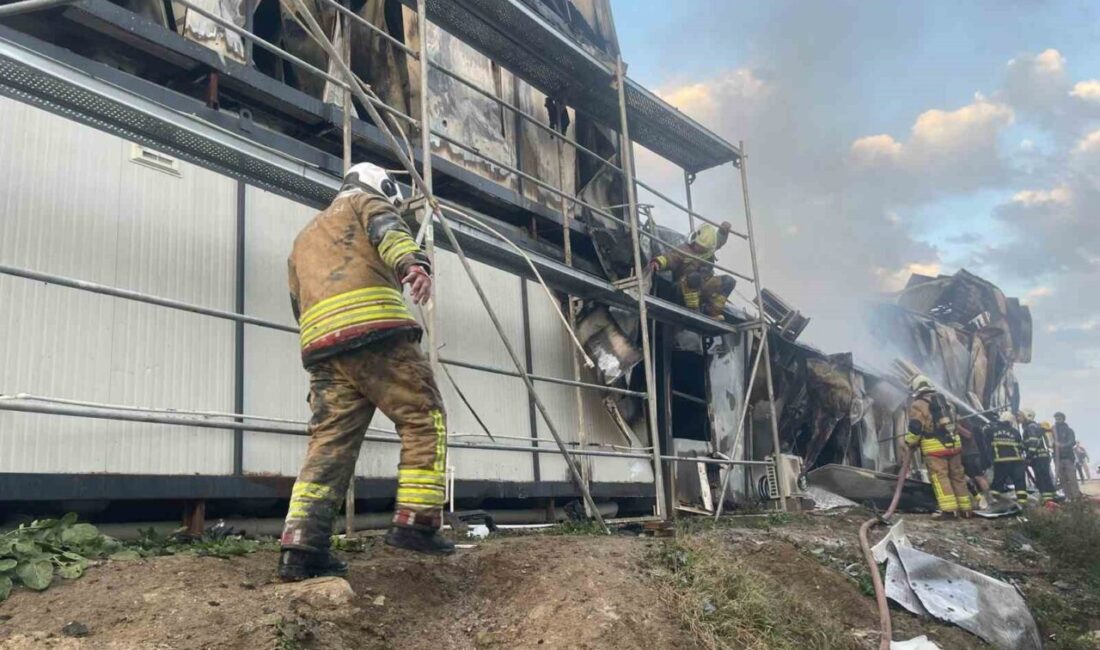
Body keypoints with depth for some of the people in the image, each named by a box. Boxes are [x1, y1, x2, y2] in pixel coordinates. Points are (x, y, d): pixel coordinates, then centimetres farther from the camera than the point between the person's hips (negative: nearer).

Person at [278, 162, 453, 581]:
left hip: (320, 343, 7)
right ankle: (415, 522, -9)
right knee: (424, 419, -1)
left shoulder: (303, 238, 40)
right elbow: (388, 231, -6)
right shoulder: (366, 202, 19)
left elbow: (299, 305, 34)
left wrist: (330, 359, 37)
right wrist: (412, 264, -27)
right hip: (373, 328, -6)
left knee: (330, 442, 2)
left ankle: (300, 549, -8)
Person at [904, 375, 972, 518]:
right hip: (953, 443, 7)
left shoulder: (918, 405, -5)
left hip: (934, 447, -7)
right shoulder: (945, 401, 18)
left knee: (939, 476, -6)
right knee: (958, 476, 13)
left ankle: (948, 508, -14)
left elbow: (915, 427, -13)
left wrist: (909, 442, 2)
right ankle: (965, 507, 17)